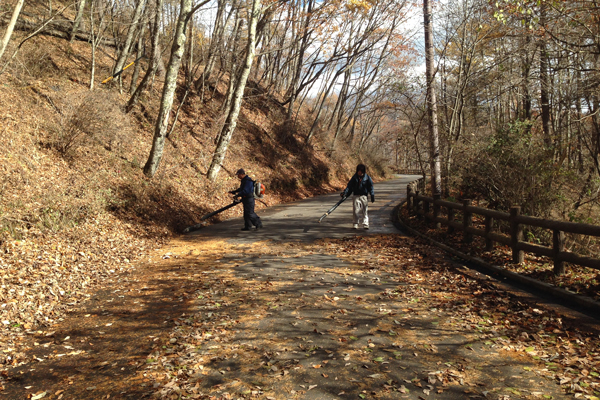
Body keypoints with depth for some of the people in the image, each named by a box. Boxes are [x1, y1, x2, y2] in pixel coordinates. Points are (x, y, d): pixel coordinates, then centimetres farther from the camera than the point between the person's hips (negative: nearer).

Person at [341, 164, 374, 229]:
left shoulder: (367, 178, 0)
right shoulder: (354, 178, 3)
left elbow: (371, 188, 5)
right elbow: (349, 186, 3)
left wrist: (372, 196, 2)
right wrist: (344, 193, -9)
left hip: (364, 196, -1)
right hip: (356, 196, 1)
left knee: (365, 211, -2)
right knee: (356, 210, 0)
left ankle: (365, 224, 3)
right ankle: (356, 223, 10)